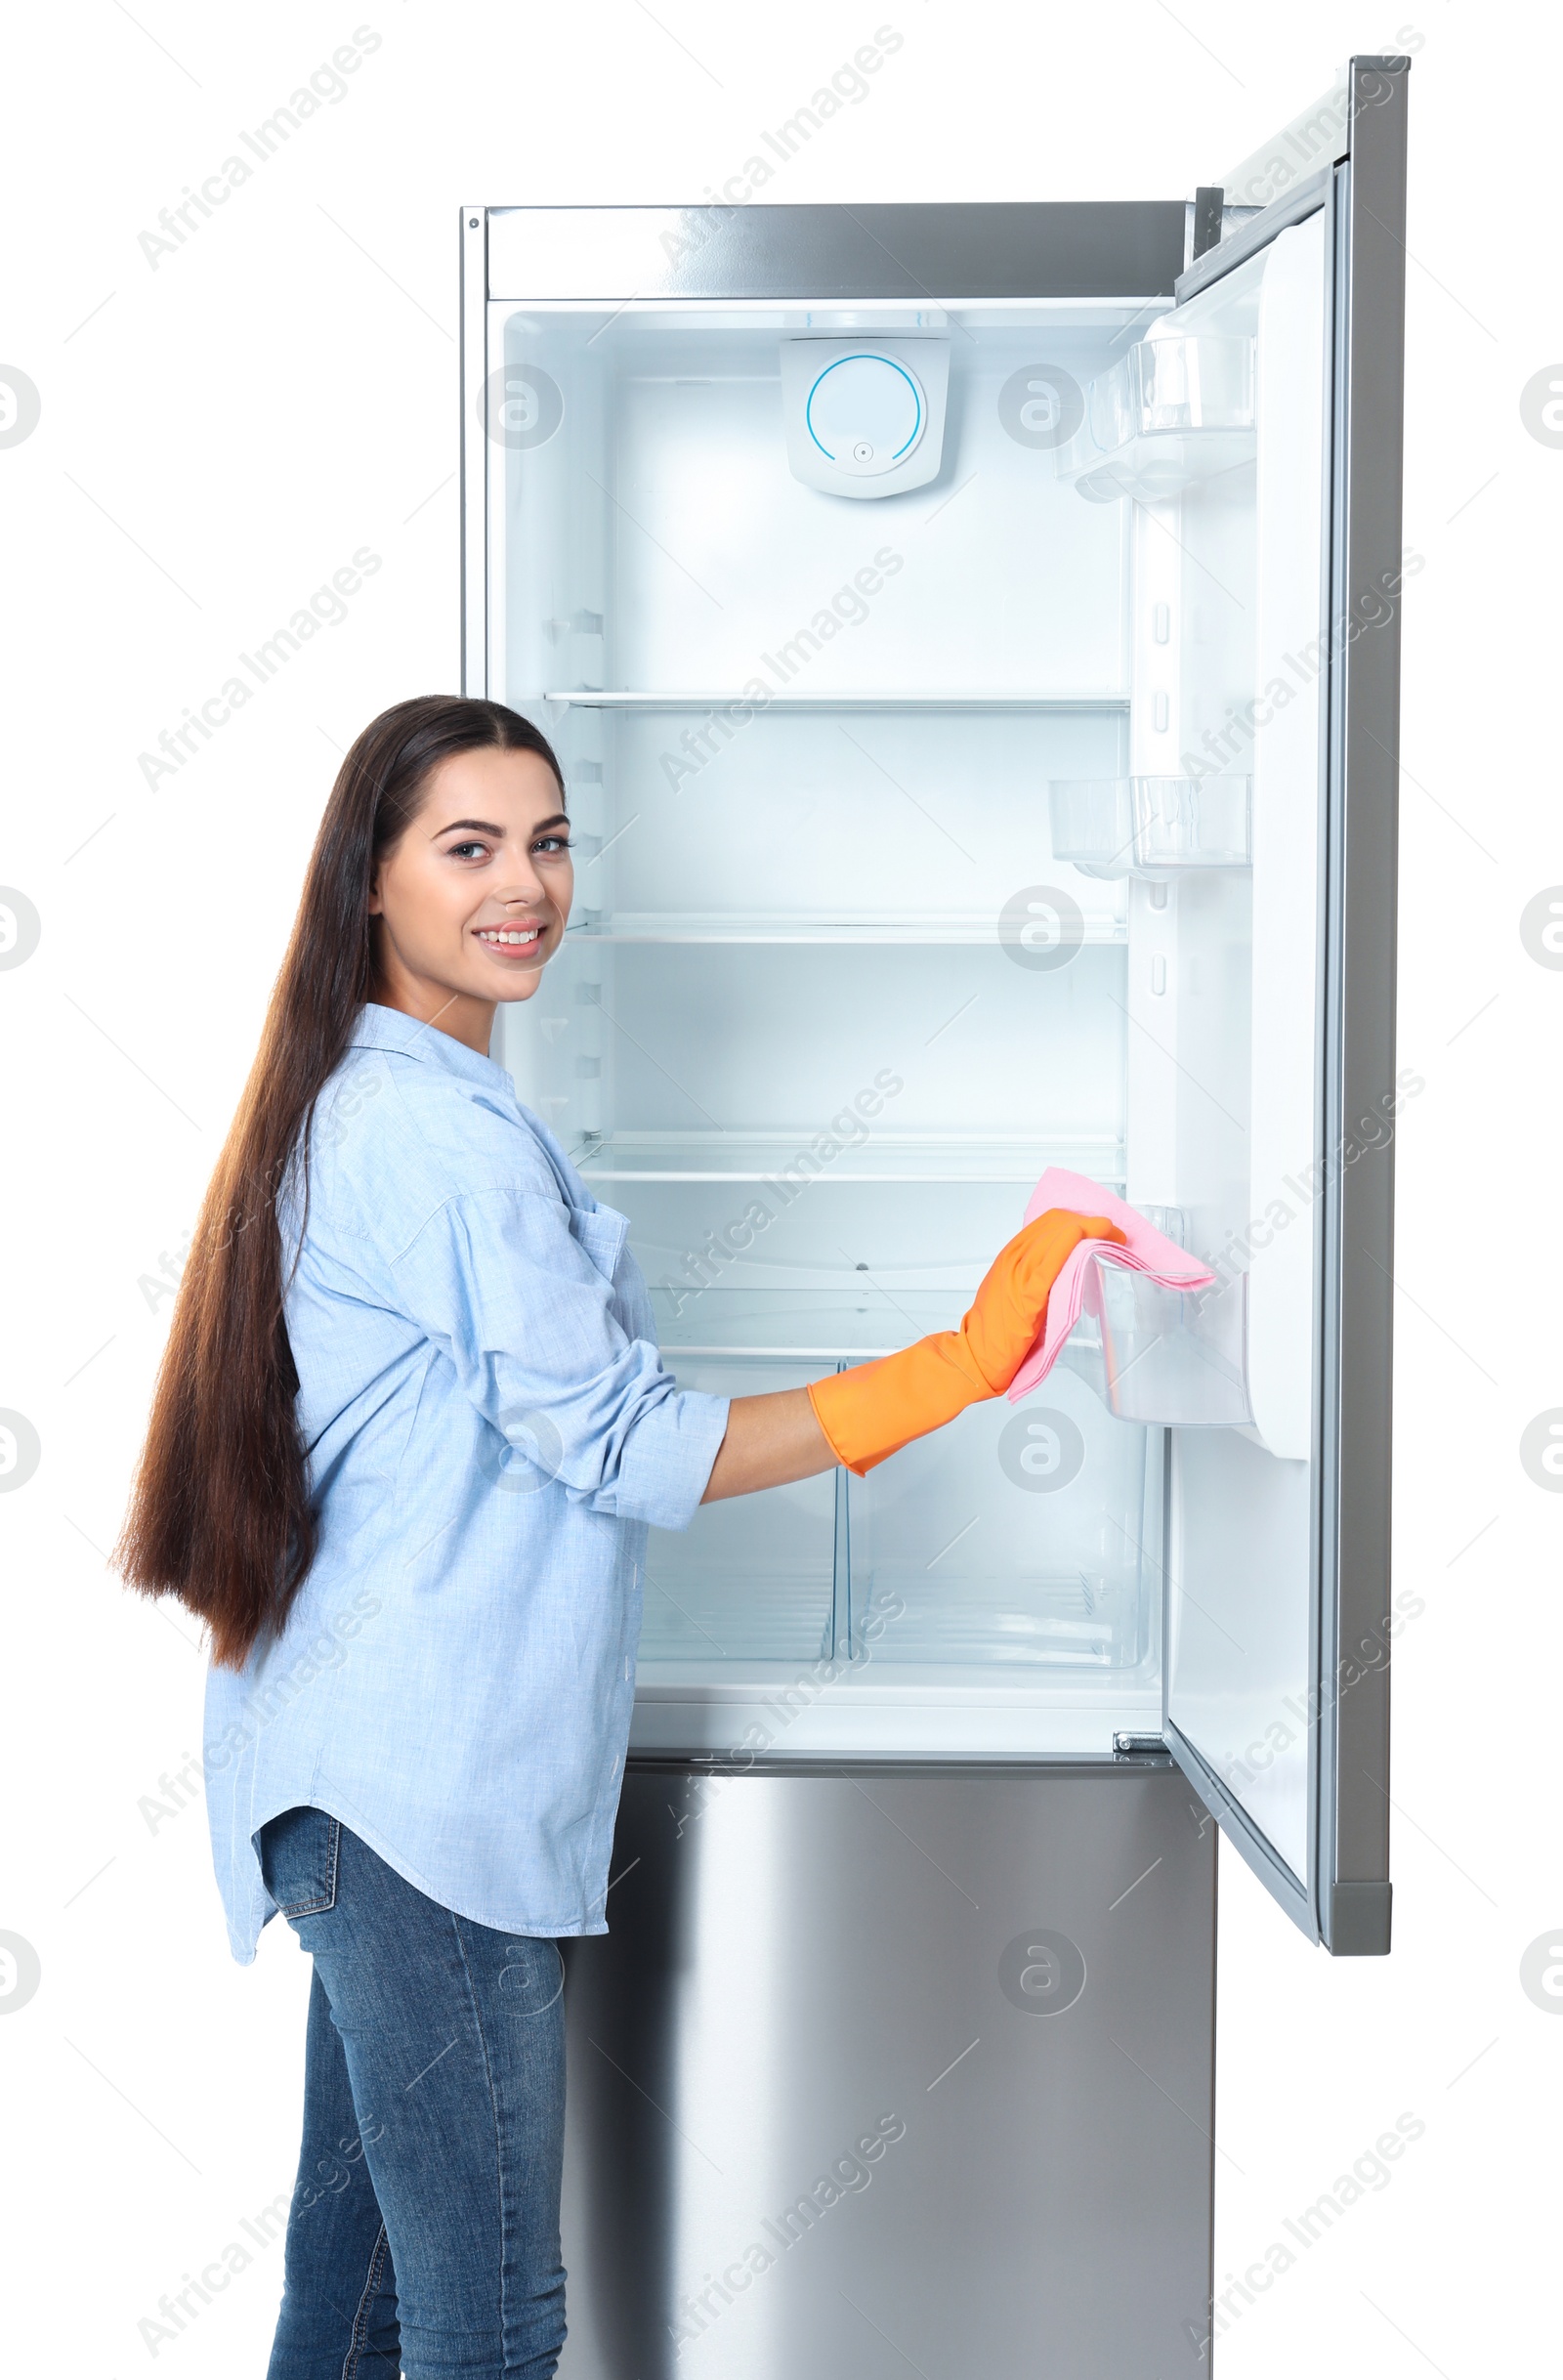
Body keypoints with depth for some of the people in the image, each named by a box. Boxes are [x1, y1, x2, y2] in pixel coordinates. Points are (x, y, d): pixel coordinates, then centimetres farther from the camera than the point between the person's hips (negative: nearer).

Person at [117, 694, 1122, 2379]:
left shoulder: (353, 1103, 17)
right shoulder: (442, 1130, -16)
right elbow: (624, 1450, -16)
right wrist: (953, 1372, -19)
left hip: (361, 1778, 11)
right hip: (425, 1792, -11)